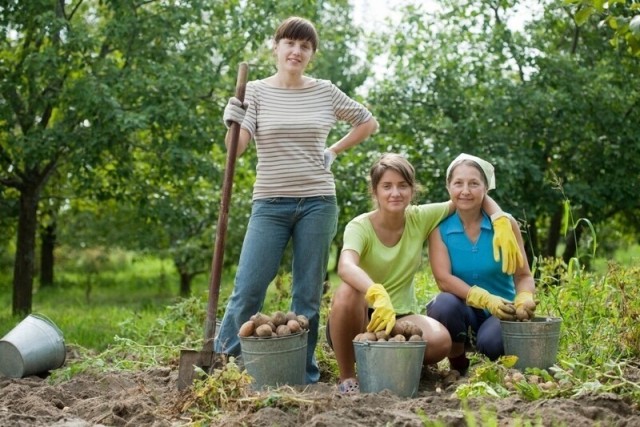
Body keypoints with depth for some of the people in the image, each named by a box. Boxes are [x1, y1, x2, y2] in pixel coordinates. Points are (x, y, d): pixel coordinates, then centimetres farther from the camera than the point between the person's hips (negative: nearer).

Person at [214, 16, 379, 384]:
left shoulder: (325, 92, 5)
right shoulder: (257, 91, 2)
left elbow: (369, 123, 18)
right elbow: (237, 147, -6)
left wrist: (334, 151, 10)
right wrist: (231, 123, -25)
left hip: (318, 203, 1)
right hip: (270, 204, -1)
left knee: (309, 294, 5)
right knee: (248, 290, -7)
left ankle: (304, 375, 14)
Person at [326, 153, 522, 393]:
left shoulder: (420, 219, -3)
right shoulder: (359, 227, -15)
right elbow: (345, 267, -38)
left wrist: (501, 221, -15)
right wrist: (378, 295, -56)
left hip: (399, 318, 3)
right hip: (362, 319, -3)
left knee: (440, 341, -30)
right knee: (348, 292, -38)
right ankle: (347, 378, -17)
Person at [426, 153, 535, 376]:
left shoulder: (505, 224, -5)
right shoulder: (440, 227, -5)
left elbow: (523, 276, -4)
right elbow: (444, 279, -16)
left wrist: (524, 299, -28)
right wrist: (485, 299, -31)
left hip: (501, 311, 0)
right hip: (462, 311, 1)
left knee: (491, 341, -33)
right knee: (445, 304, -33)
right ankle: (457, 363, -4)